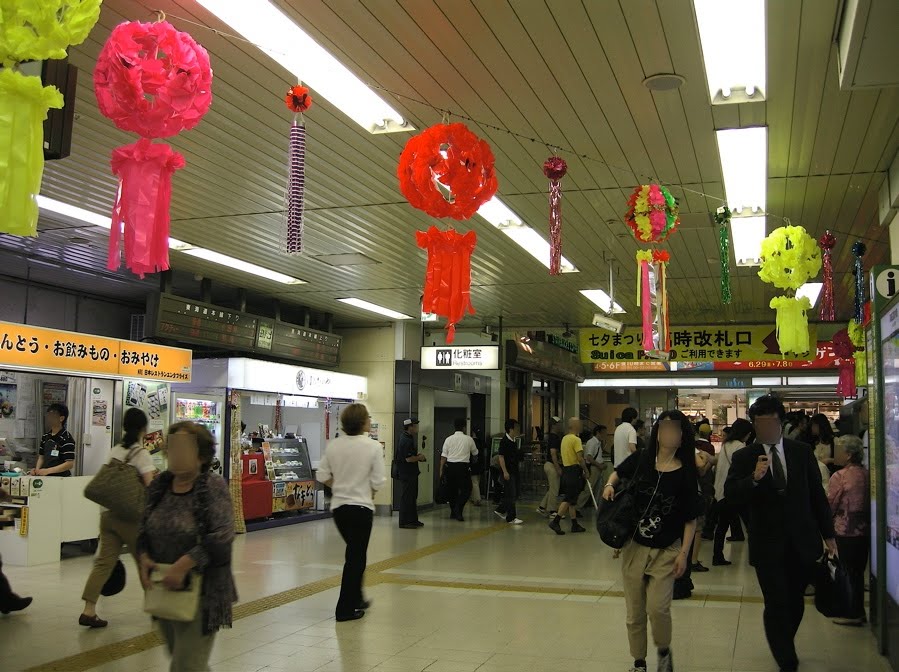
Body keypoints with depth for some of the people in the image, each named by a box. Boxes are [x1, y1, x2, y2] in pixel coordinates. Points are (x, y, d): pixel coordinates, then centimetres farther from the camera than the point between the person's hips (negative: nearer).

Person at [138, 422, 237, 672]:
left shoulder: (213, 487, -13)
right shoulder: (159, 485, 4)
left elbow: (222, 536, -22)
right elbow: (144, 529, 13)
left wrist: (184, 564, -28)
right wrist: (144, 557, -7)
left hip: (202, 592, -6)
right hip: (164, 590, 7)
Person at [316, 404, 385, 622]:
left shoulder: (333, 445, -2)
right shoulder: (373, 446, -15)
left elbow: (322, 476, 2)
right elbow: (378, 482, -14)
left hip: (338, 506, 5)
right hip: (361, 507, -5)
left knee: (355, 554, 24)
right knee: (356, 557, 7)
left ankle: (356, 599, 34)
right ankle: (345, 609, 10)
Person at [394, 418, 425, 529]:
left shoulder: (407, 438, 15)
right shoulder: (406, 441, -20)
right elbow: (409, 458, -26)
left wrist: (417, 455, 11)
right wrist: (420, 458, -10)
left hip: (410, 473, 11)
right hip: (406, 474, -11)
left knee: (412, 496, 16)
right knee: (406, 497, -5)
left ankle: (413, 520, 24)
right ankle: (404, 522, -1)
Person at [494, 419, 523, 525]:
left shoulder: (514, 441, 12)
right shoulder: (504, 441, -14)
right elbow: (501, 457, -17)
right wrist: (505, 472, -21)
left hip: (514, 471, 9)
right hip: (508, 472, -9)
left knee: (515, 493, 13)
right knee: (510, 494, -5)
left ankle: (500, 510, 26)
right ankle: (511, 518, 1)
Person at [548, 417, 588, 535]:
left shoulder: (565, 438, 13)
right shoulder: (576, 439, -14)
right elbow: (580, 458, -18)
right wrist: (585, 471, -7)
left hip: (566, 469, 9)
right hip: (574, 471, -9)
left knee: (572, 499, 12)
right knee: (569, 499, -7)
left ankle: (575, 524, 17)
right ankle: (555, 521, -12)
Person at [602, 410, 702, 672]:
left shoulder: (685, 473, -10)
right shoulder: (640, 461, -4)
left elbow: (690, 520, -5)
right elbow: (618, 472, 17)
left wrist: (684, 553, -9)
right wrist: (609, 485, -4)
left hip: (666, 552, -2)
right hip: (634, 546, 3)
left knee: (657, 608, -16)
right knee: (635, 613, 11)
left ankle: (664, 651, 16)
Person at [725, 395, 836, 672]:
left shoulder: (802, 452, 4)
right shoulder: (744, 457, -2)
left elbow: (817, 495, 7)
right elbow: (730, 494, -12)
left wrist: (828, 534, 8)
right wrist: (754, 478, -29)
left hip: (802, 541, 3)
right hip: (767, 543, -2)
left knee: (795, 603, 16)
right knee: (776, 605, -3)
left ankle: (784, 647, 41)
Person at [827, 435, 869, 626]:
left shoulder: (839, 476, -16)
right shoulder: (867, 474, -1)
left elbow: (830, 504, -9)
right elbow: (870, 502, 7)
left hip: (845, 530, -5)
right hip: (864, 529, 5)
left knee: (847, 572, 6)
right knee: (859, 571, 16)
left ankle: (851, 613, 12)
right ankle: (859, 611, 24)